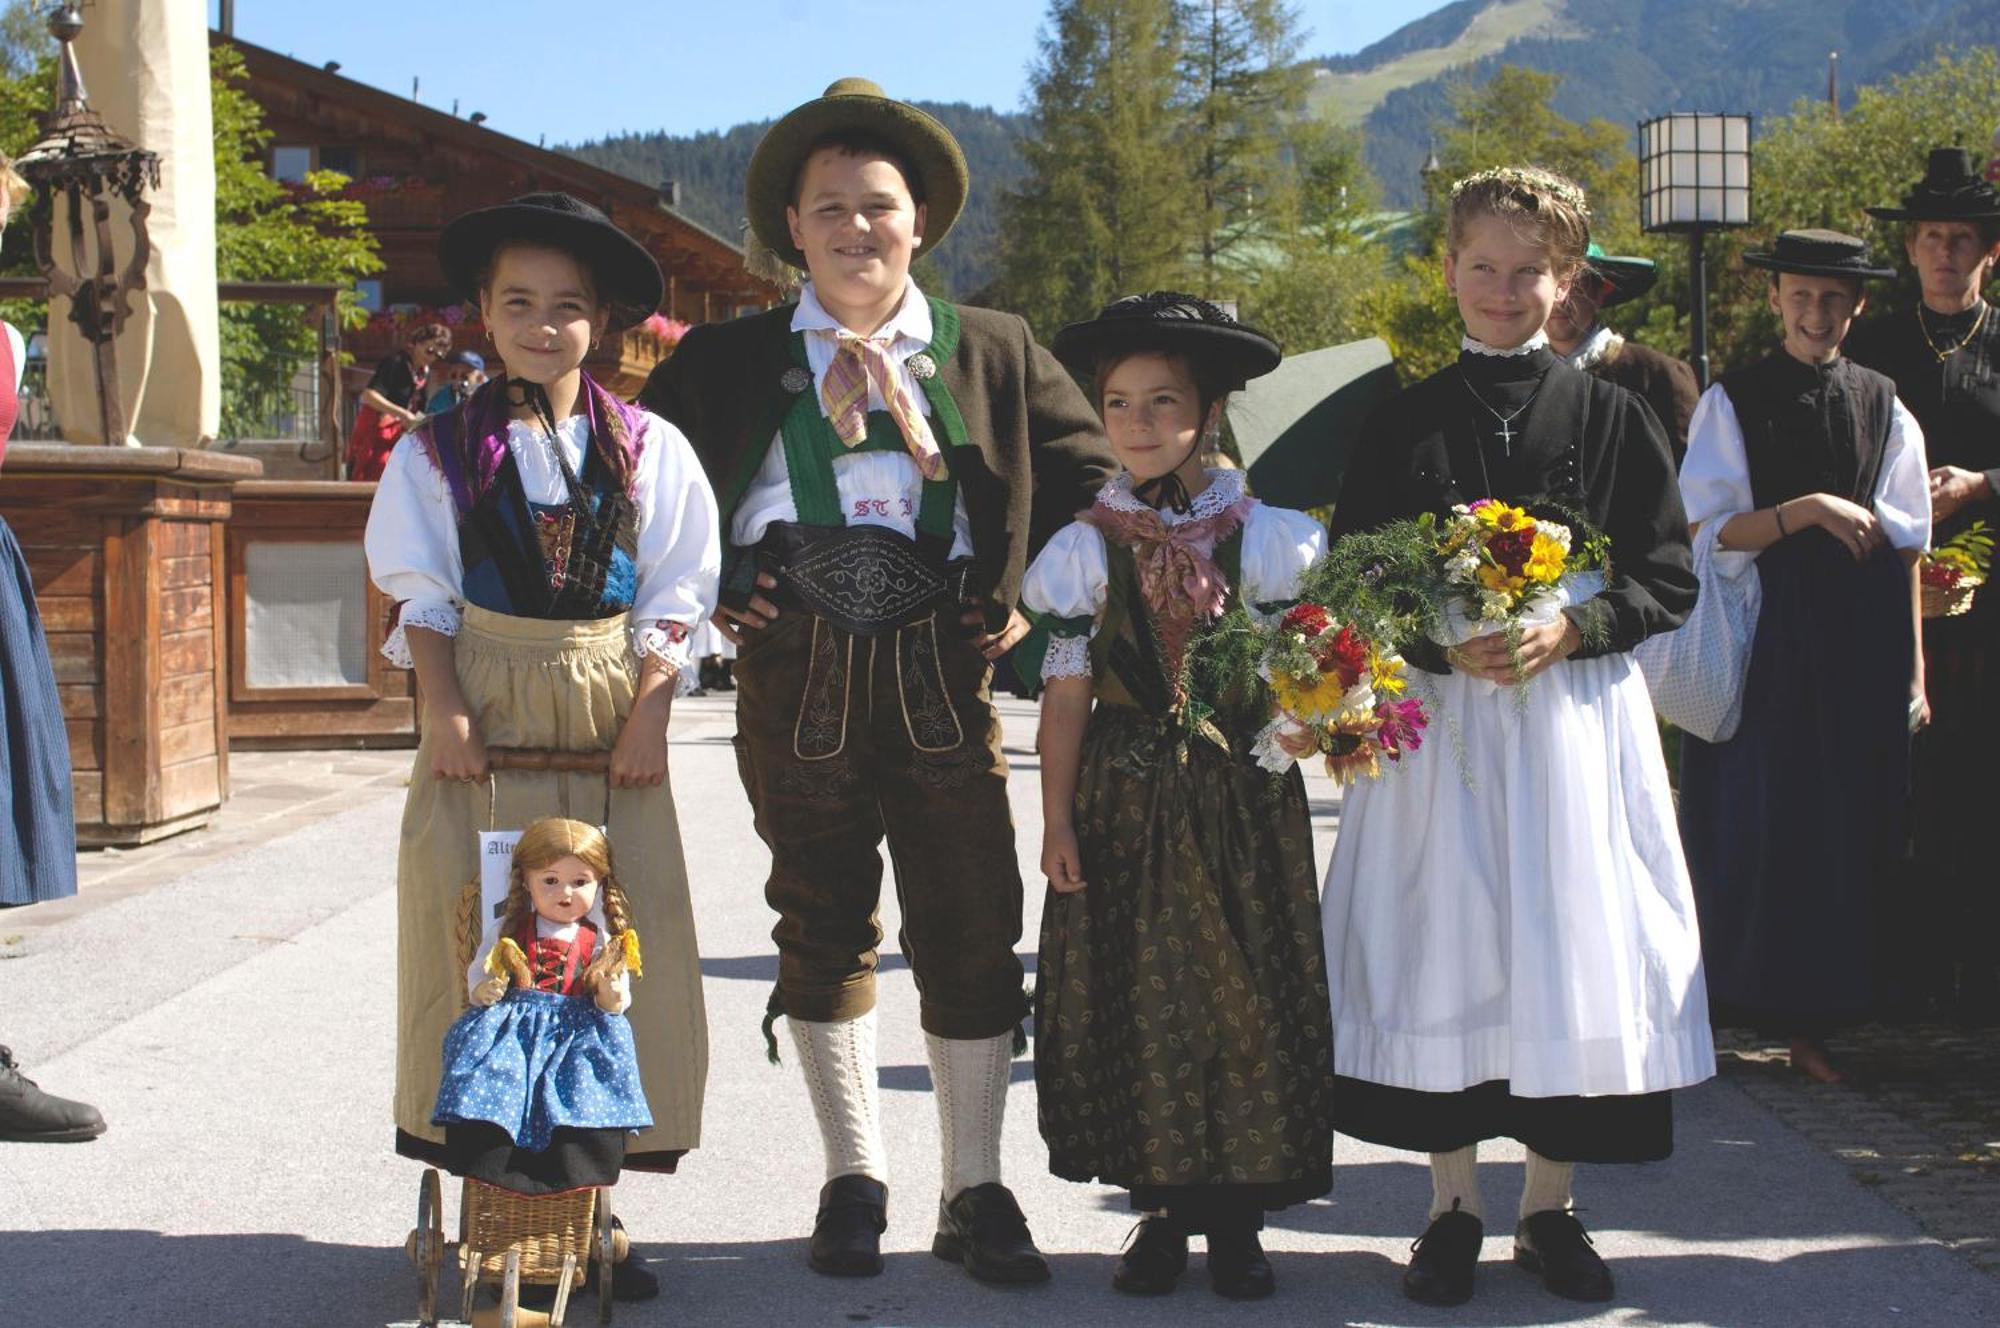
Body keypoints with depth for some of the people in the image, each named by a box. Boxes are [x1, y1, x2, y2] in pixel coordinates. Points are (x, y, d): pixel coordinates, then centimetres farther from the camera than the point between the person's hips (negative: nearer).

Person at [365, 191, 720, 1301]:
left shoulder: (649, 448, 6)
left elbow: (673, 594, 5)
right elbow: (420, 592, 3)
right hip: (486, 716, 0)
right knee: (475, 941, -1)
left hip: (609, 720, 1)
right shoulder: (442, 447, 5)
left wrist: (649, 708, -7)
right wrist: (445, 709, -8)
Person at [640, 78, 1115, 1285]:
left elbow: (1092, 475, 13)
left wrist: (1034, 597, 4)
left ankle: (976, 1192, 14)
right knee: (822, 926, 8)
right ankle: (855, 1179, 23)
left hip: (945, 673, 0)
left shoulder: (994, 351, 8)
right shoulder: (728, 362, 7)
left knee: (972, 932, 0)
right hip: (795, 676, 0)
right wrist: (714, 595, 2)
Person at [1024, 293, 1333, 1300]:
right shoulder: (1087, 548, 2)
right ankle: (1162, 1208, 17)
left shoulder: (1266, 538, 2)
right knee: (1135, 1000, 3)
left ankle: (1237, 1218, 15)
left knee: (1247, 996, 2)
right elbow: (1066, 693, 2)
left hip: (1242, 803, 0)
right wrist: (1057, 820, -1)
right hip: (1125, 805, 0)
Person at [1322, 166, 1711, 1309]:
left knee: (1570, 943, 2)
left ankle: (1552, 1207, 17)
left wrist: (1567, 631, -14)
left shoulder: (1613, 417, 5)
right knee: (1444, 947, 0)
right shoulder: (1405, 420, 6)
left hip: (1578, 712, 0)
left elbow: (1669, 578, 2)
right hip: (1439, 713, 0)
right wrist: (1443, 643, -14)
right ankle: (1454, 1207, 14)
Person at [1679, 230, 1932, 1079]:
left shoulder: (1883, 409, 8)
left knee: (1845, 832, 3)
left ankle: (1811, 1021, 11)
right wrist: (1807, 509, -19)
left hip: (1859, 643, 2)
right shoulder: (1732, 403, 1)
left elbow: (1905, 546, 6)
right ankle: (1737, 1003, 9)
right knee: (1749, 826, -2)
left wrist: (1913, 667, 3)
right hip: (1760, 637, -2)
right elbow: (1712, 529, -5)